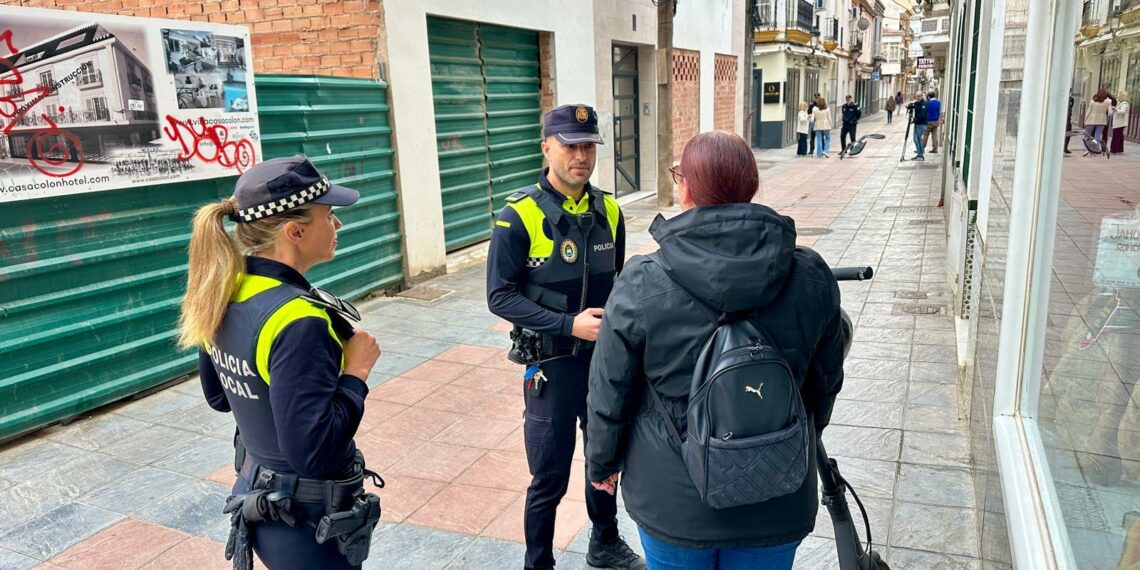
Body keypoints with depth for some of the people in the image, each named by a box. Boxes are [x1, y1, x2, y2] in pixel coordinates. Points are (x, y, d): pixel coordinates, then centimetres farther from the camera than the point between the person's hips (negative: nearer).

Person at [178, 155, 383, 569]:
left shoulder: (222, 296, -4)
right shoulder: (297, 321, -30)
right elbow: (313, 452, -31)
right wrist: (355, 371, -20)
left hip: (255, 496, 8)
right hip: (307, 523, -7)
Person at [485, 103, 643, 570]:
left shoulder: (607, 209, 0)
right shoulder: (520, 215, -15)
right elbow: (501, 296, -16)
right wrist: (569, 324, -24)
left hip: (605, 357, 5)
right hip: (552, 363, -5)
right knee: (550, 477, 6)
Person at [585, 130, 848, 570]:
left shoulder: (641, 286, -19)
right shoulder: (811, 277, -11)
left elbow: (610, 393, -9)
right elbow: (826, 382, 3)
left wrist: (601, 463, 10)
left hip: (672, 503, -1)